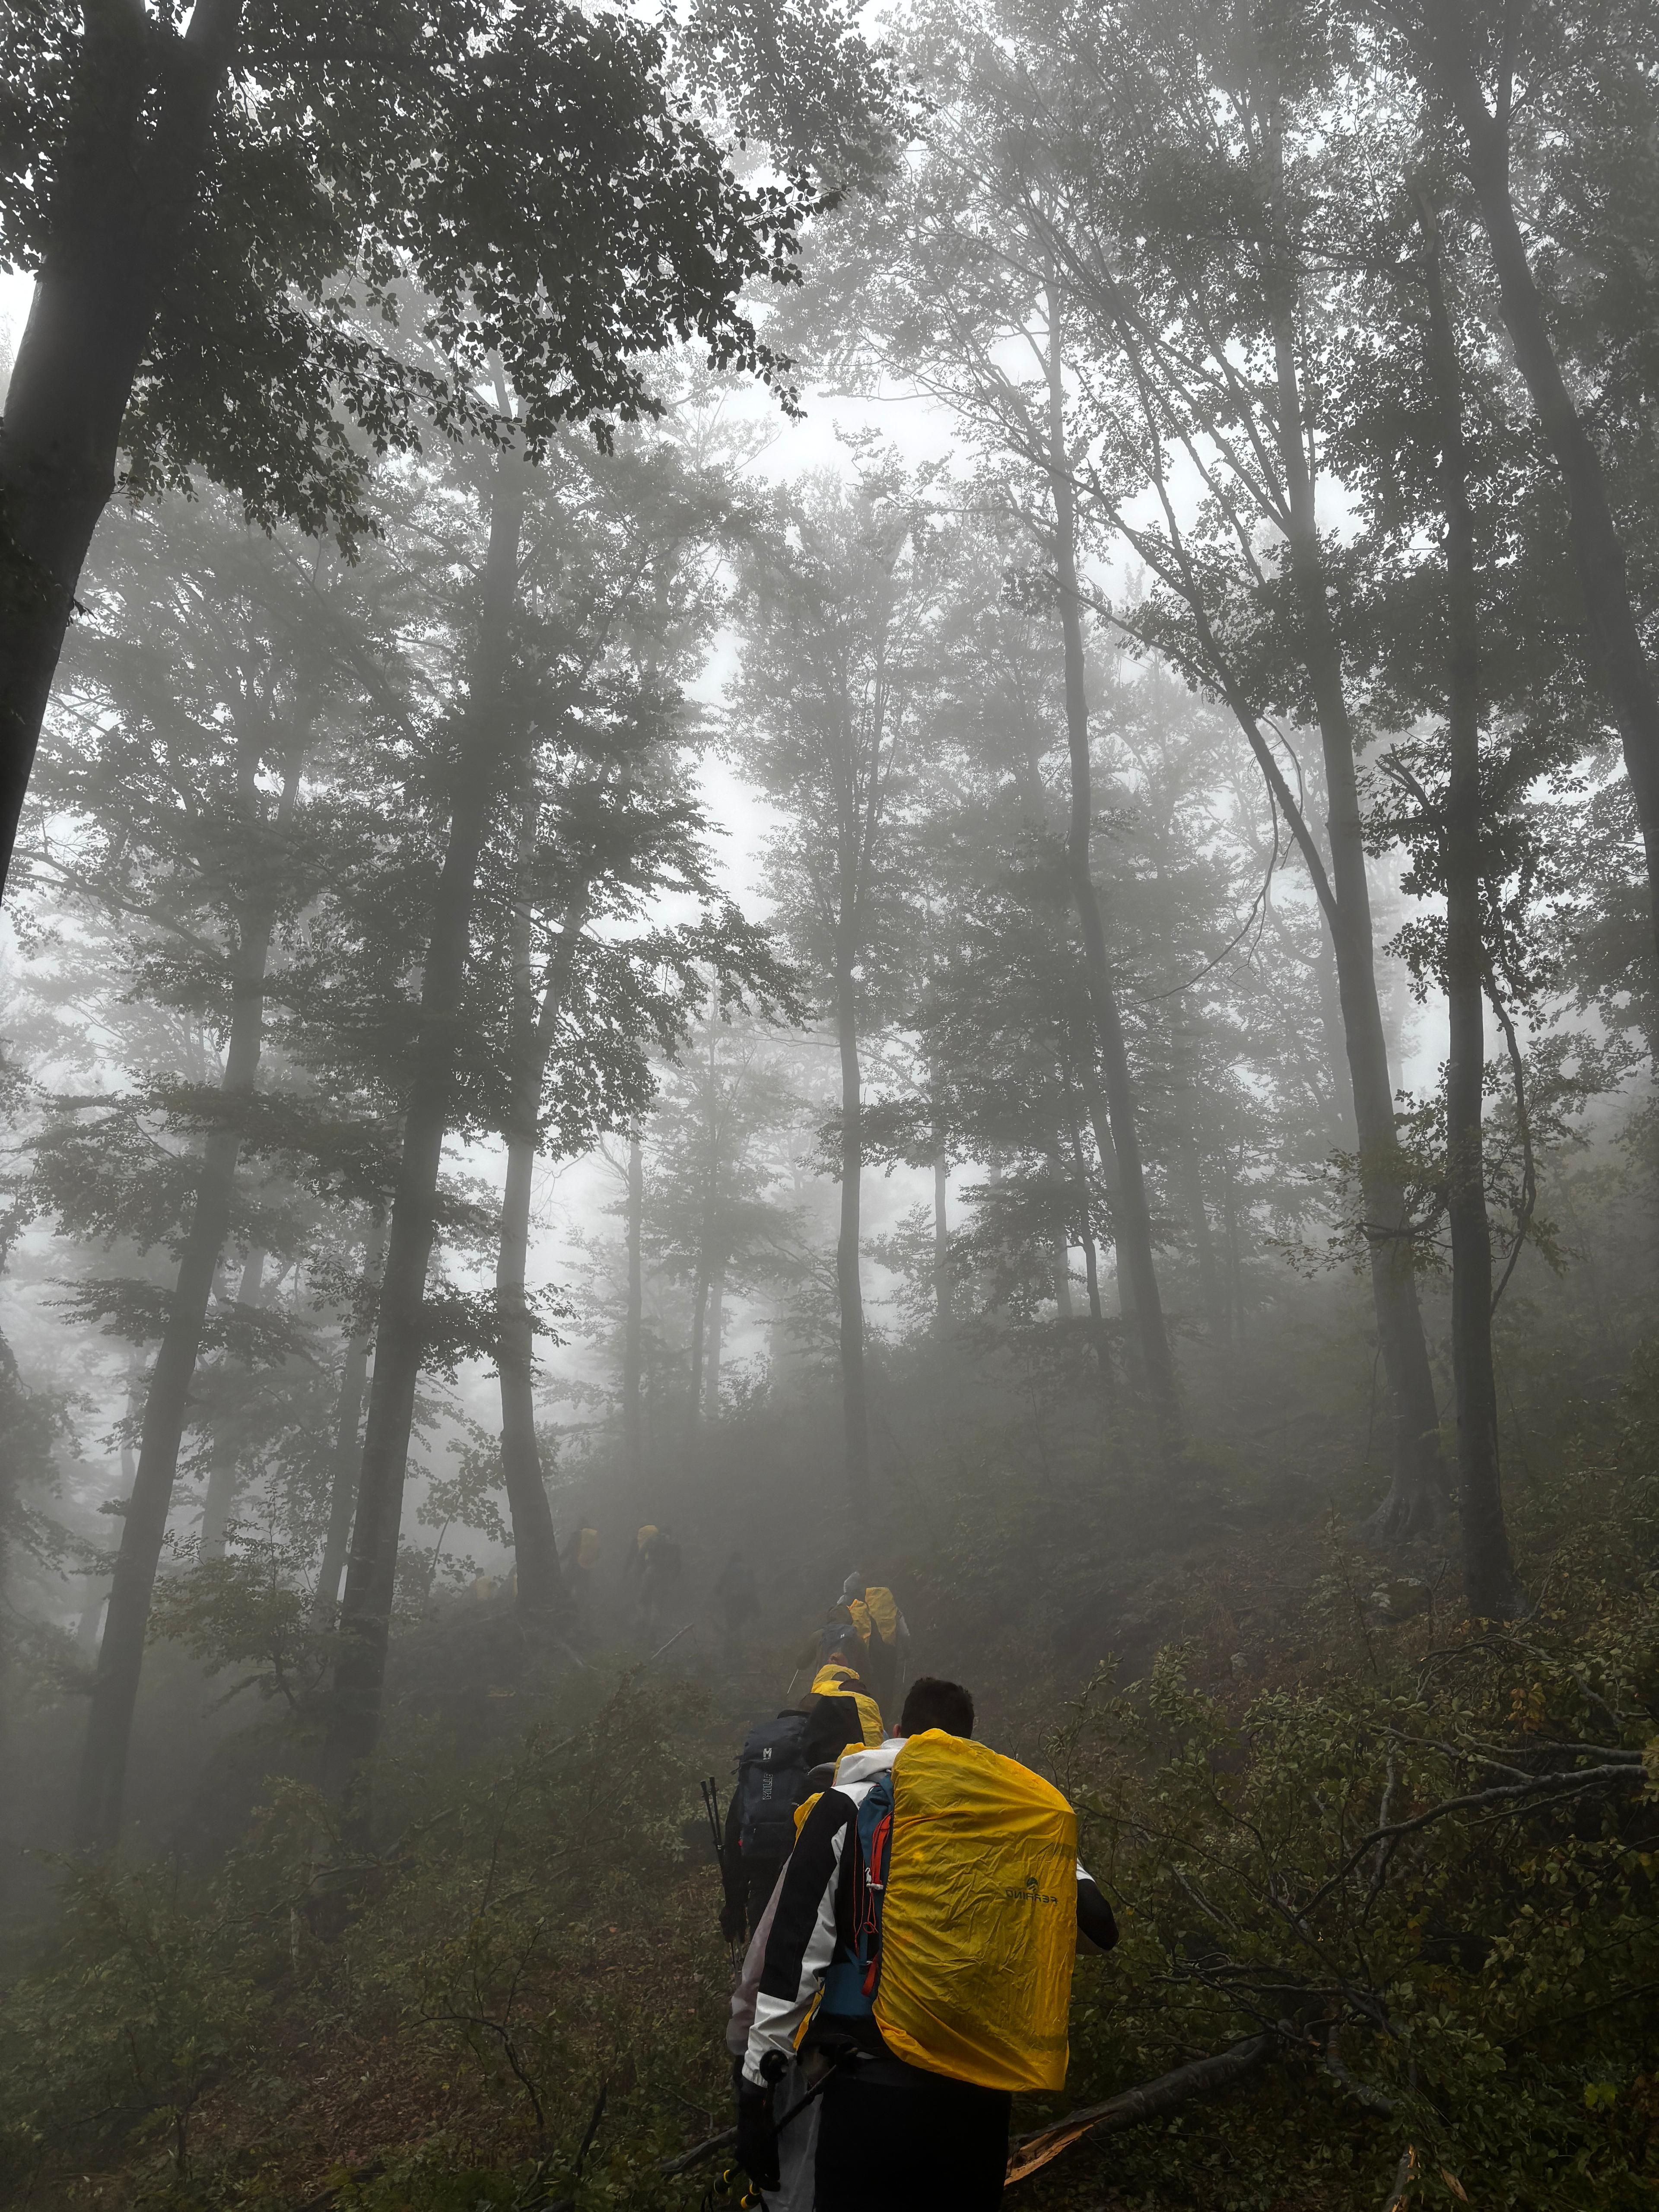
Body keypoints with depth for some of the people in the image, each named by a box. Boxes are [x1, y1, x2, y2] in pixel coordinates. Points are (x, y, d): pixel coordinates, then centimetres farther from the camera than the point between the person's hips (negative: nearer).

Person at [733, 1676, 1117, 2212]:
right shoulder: (1026, 1816, 6)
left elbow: (793, 1956, -6)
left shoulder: (848, 1808, -2)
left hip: (872, 2087, -3)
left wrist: (756, 2086, -1)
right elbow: (1101, 1925, 10)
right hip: (984, 2096, 4)